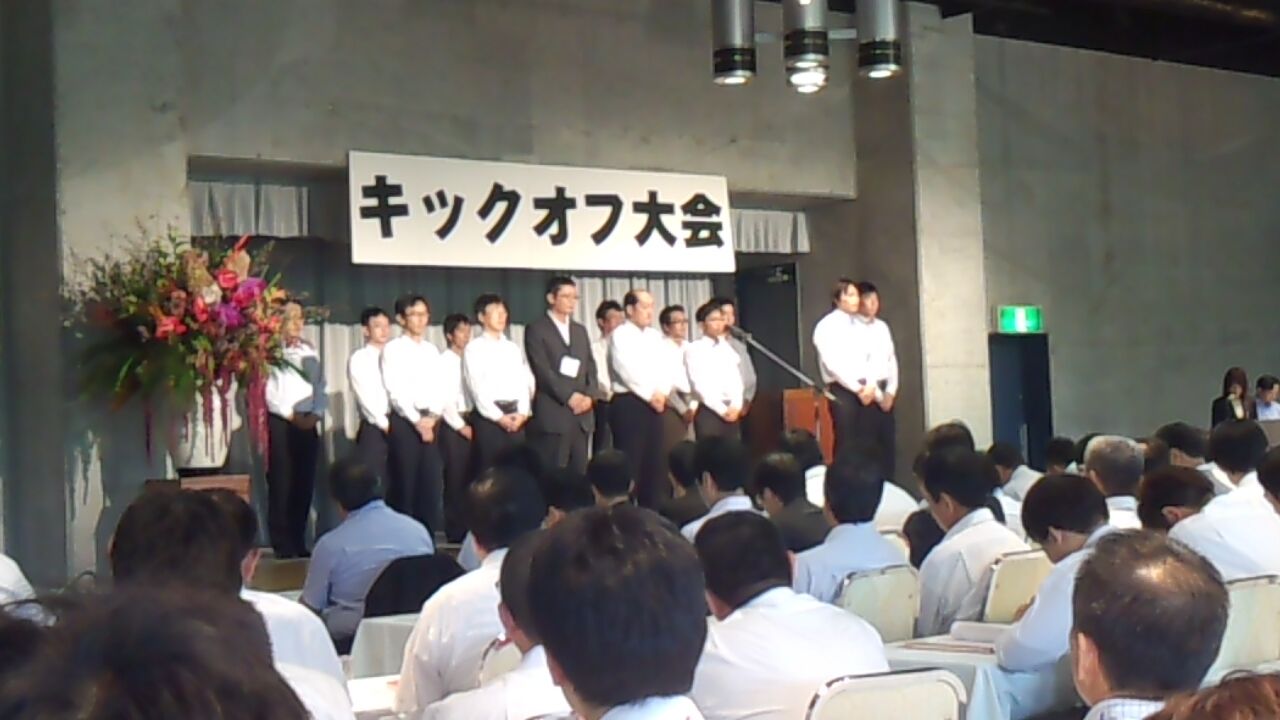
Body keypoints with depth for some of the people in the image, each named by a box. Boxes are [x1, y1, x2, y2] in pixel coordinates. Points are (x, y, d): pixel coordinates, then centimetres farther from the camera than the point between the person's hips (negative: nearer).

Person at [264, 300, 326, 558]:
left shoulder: (309, 350, 17)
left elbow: (320, 386, 13)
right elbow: (266, 391, -10)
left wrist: (316, 413, -2)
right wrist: (290, 414, -12)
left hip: (308, 423, 5)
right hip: (279, 423, -5)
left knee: (304, 484, 5)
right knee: (281, 484, -4)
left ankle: (298, 543, 12)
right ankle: (283, 546, 0)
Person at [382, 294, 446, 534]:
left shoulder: (432, 350, 16)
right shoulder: (393, 349, -2)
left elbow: (439, 387, 13)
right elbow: (395, 390, -9)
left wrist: (433, 417, -4)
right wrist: (417, 421, -12)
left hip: (431, 422, 5)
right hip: (404, 421, -5)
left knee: (433, 483, 2)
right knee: (405, 484, -5)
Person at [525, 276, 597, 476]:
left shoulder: (580, 330, 20)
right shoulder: (536, 329, 0)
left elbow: (591, 367, 15)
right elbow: (542, 370, -10)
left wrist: (589, 396, -4)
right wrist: (569, 396, -16)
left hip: (582, 415, 6)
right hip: (552, 415, -6)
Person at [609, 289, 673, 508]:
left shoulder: (655, 336, 17)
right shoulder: (620, 334, -5)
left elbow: (665, 367, 13)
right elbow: (626, 370, -14)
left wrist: (662, 393, -5)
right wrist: (650, 394, -12)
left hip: (654, 404, 7)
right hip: (629, 403, -7)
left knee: (654, 462, 6)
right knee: (630, 463, -8)